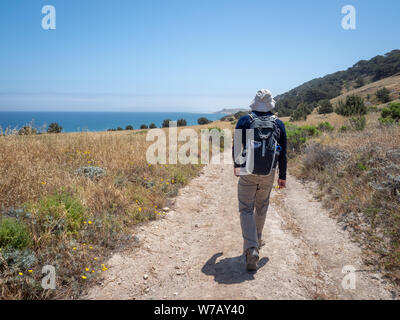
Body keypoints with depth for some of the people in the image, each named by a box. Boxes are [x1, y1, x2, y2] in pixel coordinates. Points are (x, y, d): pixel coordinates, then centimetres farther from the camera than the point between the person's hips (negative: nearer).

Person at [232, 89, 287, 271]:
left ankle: (251, 248, -12)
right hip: (268, 174, 3)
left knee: (246, 209, 3)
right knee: (262, 207, 20)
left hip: (247, 172, -2)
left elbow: (236, 147, 1)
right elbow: (283, 153, 4)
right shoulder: (279, 124, 2)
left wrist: (236, 166, 17)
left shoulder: (244, 121, -4)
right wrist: (282, 176, 12)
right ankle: (257, 240, 37)